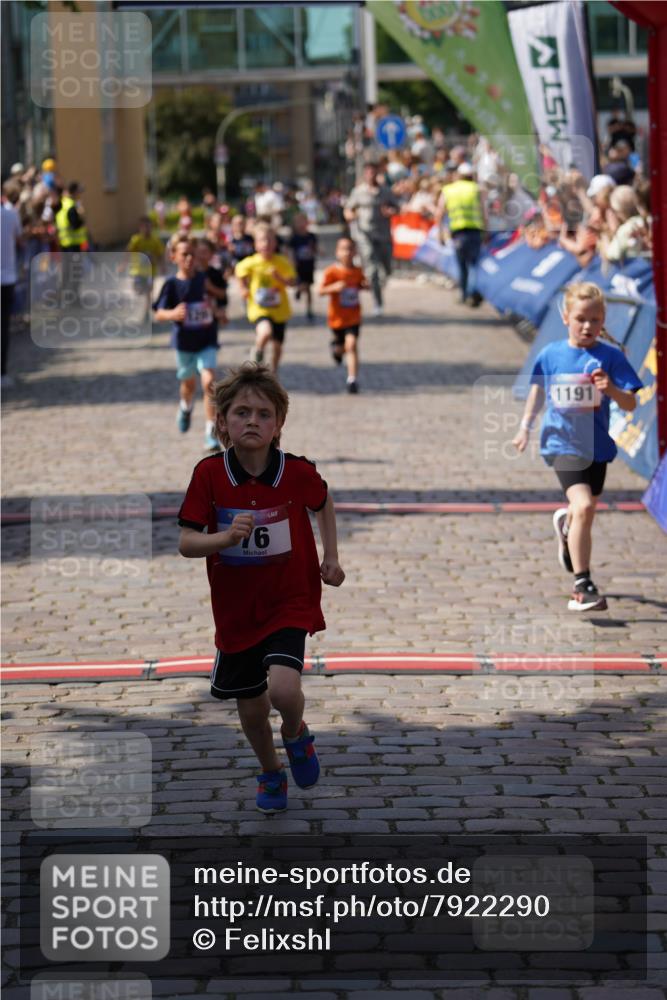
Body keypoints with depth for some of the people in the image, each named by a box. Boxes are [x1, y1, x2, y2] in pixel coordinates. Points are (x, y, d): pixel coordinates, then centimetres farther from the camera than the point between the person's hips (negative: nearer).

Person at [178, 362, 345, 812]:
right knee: (252, 710, 13)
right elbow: (186, 543, -11)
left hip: (289, 603, -2)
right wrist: (226, 537, -29)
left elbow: (324, 502, 11)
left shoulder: (297, 472, -13)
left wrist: (331, 557, 5)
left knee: (282, 689, -24)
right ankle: (271, 772, 44)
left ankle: (296, 733, 12)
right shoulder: (209, 474, -13)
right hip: (236, 610, 2)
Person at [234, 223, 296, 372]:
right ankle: (258, 351, 1)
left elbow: (292, 281, -15)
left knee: (277, 345, 14)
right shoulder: (250, 263, -11)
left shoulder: (282, 262, -9)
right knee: (265, 332, -33)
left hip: (280, 310, 3)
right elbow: (239, 270, 10)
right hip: (259, 309, -3)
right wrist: (244, 288, 7)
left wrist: (279, 278, -32)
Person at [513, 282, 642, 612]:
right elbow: (538, 388, 17)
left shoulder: (611, 357, -5)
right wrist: (525, 426, 16)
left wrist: (612, 390, -27)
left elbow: (631, 404, -7)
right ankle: (581, 585, -17)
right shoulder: (551, 355, -1)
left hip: (596, 445, 2)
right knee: (584, 507, -21)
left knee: (584, 510, 18)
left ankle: (566, 525, 58)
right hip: (562, 444, -2)